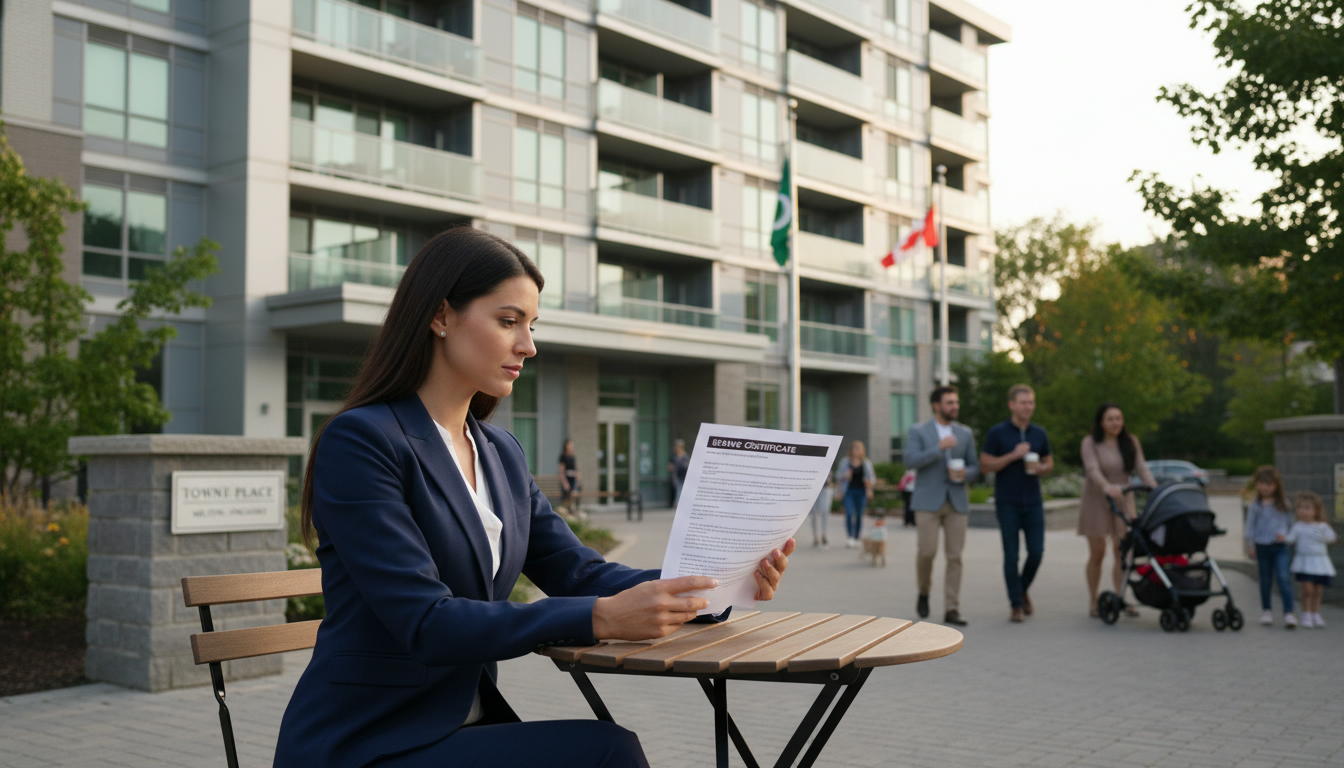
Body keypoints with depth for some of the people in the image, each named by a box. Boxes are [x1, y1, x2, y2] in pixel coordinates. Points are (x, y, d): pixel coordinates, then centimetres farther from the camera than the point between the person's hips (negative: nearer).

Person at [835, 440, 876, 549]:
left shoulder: (867, 463, 9)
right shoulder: (845, 462, 6)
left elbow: (872, 478, 12)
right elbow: (838, 476, 10)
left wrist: (869, 490, -3)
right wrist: (845, 476, -10)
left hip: (861, 492, 2)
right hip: (848, 491, -2)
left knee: (859, 515, 4)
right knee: (849, 513, -15)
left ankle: (857, 538, 15)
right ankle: (849, 538, -18)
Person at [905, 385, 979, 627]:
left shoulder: (965, 433, 11)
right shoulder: (918, 431, 2)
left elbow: (974, 467, 13)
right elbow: (910, 460, -12)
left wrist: (965, 474, -11)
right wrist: (939, 448, -21)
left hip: (957, 502, 3)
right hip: (928, 502, -3)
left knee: (955, 556, -2)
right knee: (927, 551, -10)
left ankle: (951, 609, 3)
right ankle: (924, 592, 18)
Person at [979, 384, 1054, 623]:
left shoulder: (1039, 433, 9)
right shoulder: (997, 433, -3)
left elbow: (1049, 462, 18)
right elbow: (985, 465, -5)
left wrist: (1041, 468, -5)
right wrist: (1013, 456, -16)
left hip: (1033, 502, 3)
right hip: (1007, 503, -3)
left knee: (1036, 552, -1)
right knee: (1011, 555, -1)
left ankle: (1023, 589, 25)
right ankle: (1015, 604, 9)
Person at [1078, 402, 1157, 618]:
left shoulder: (1131, 442, 3)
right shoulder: (1090, 443, -9)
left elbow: (1141, 468, -6)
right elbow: (1092, 470, -23)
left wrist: (1155, 488, -23)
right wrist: (1107, 487, -42)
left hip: (1123, 499, 3)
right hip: (1096, 501, -3)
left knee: (1122, 551, -5)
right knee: (1097, 554, 1)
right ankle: (1093, 602, 12)